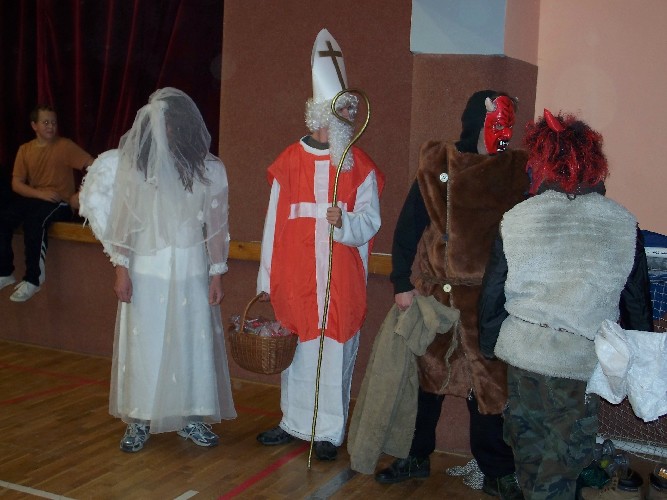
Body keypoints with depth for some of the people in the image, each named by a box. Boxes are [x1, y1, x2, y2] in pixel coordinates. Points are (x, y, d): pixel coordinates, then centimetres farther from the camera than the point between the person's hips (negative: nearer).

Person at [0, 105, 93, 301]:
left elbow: (92, 164, -13)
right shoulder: (25, 149, 8)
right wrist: (40, 193, -15)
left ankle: (33, 279, -24)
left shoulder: (64, 145, -4)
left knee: (34, 221, -34)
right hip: (32, 198, 4)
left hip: (59, 202, -4)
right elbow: (16, 183, 2)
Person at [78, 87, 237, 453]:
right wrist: (121, 268, -3)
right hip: (146, 272, 0)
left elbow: (217, 225, 0)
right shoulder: (132, 164, -3)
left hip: (191, 273, 1)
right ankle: (139, 421, 20)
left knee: (193, 344, 7)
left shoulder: (208, 169, -2)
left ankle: (191, 417, 23)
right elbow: (122, 221, 0)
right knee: (143, 346, 6)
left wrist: (217, 275, -1)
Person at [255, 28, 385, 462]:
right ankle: (295, 421, 30)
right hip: (295, 280, 2)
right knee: (296, 352, 12)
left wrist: (344, 222, -27)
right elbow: (274, 222, 4)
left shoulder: (362, 167, -1)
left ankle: (329, 431, 19)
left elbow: (370, 222, -5)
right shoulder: (289, 162, 3)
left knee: (335, 354, 4)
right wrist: (266, 279, 4)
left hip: (341, 281, -2)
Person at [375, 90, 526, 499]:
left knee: (488, 383, 5)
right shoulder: (437, 165, 0)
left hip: (488, 300, -1)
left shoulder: (517, 170, 0)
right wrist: (402, 282, -2)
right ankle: (416, 457, 31)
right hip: (434, 294, 1)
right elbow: (409, 225, 1)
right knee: (426, 373, 13)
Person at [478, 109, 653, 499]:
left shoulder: (516, 219, -6)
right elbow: (638, 302, 2)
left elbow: (493, 293, -2)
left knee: (528, 443, 21)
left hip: (522, 353, 2)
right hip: (581, 361, -1)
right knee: (566, 457, 11)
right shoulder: (623, 224, -6)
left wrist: (490, 344, 14)